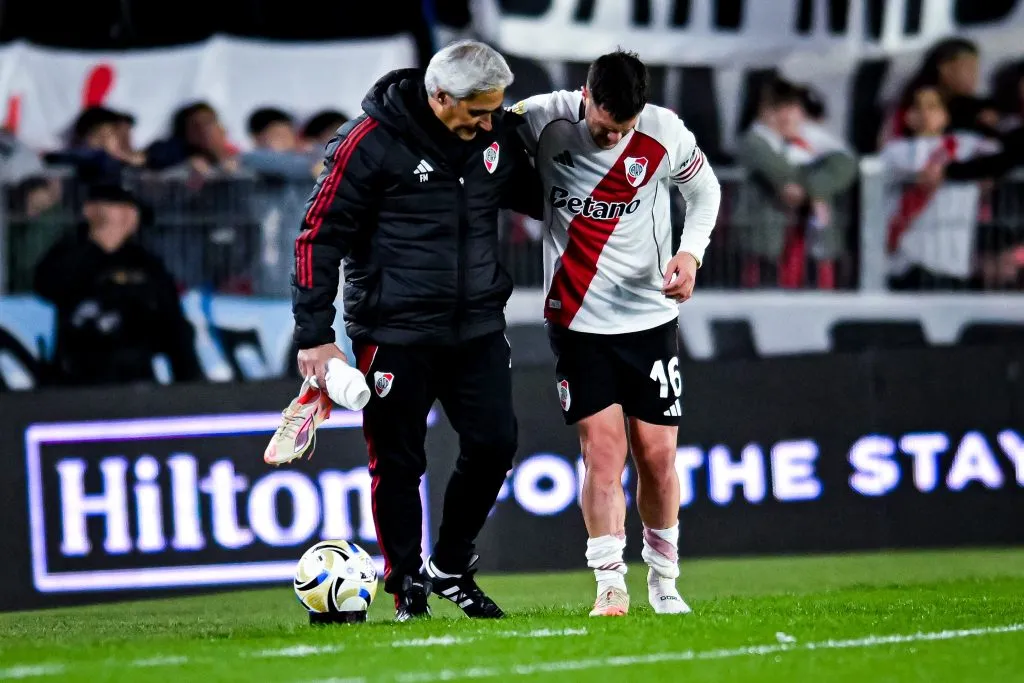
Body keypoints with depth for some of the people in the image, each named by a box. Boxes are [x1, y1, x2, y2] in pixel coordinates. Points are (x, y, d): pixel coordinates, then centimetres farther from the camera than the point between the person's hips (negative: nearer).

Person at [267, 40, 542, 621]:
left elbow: (537, 197, 23)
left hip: (477, 327, 5)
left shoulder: (498, 135, 3)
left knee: (495, 444, 1)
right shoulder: (371, 142, -13)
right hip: (395, 330, -5)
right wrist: (315, 336, -11)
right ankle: (408, 585, 15)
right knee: (398, 463, 0)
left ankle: (451, 568, 20)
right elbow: (320, 236, -9)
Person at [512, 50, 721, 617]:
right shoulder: (543, 120, -13)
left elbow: (704, 189, 8)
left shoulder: (666, 136, -11)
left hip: (649, 315, 1)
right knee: (602, 452, -11)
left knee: (656, 457, 3)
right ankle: (610, 585, -7)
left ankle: (663, 581, 20)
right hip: (577, 319, -1)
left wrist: (691, 252, -7)